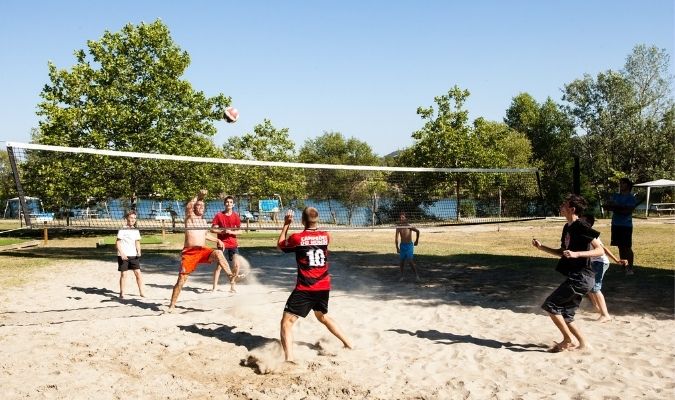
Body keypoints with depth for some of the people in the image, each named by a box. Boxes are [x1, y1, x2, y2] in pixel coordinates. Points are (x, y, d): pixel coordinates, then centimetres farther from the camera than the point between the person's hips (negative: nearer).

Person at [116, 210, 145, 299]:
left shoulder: (136, 231, 10)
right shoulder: (122, 230, -5)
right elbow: (117, 243, -7)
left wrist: (138, 251, -2)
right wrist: (122, 253, -17)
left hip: (133, 255, 4)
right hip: (123, 256, -4)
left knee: (138, 273, -2)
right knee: (123, 274, 1)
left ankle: (141, 292, 3)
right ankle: (122, 293, 12)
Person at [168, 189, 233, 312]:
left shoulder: (204, 221, 19)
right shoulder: (190, 217, 3)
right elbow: (188, 206, -19)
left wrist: (217, 240, 24)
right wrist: (198, 196, -25)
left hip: (203, 251, 4)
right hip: (189, 252, -4)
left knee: (218, 253, -28)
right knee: (181, 279, -2)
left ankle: (231, 275, -33)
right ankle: (172, 305, 10)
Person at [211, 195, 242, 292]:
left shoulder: (236, 216, 3)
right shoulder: (219, 215, -2)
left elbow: (239, 231, 2)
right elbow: (212, 229, -3)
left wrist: (231, 232, -16)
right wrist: (222, 231, -18)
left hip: (233, 245, 2)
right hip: (222, 244, -2)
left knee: (236, 265, -6)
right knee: (219, 265, -4)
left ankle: (232, 284, 15)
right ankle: (215, 287, 6)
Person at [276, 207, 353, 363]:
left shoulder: (296, 238, -10)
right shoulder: (326, 236, 1)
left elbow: (280, 245, 10)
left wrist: (286, 225, 14)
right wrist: (314, 221, 28)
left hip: (305, 288, -5)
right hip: (324, 287, 5)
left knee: (287, 321, -2)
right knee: (323, 317, 30)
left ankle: (289, 358, -20)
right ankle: (348, 344, 36)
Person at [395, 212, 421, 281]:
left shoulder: (409, 226, -12)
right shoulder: (398, 227, -2)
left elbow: (417, 231, 4)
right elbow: (396, 238, -2)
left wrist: (417, 241, 12)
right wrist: (397, 247, -10)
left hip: (409, 245, -4)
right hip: (402, 245, 4)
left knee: (410, 261, -13)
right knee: (401, 261, 8)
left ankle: (416, 275, -2)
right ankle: (402, 276, 22)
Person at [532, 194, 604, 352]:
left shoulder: (581, 227, -15)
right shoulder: (567, 227, 13)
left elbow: (600, 250, -18)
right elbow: (562, 252, 22)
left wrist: (576, 254, -28)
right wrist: (541, 247, 13)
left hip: (581, 278, -9)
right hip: (575, 277, 9)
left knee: (550, 305, -9)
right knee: (565, 315, 12)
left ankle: (568, 340, 2)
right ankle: (583, 343, 21)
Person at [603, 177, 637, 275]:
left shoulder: (631, 197, -6)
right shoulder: (615, 196, 13)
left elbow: (628, 211, -16)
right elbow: (607, 205, 3)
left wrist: (615, 207, -13)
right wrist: (620, 208, -11)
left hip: (626, 226, -6)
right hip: (616, 224, 6)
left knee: (627, 247, -3)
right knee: (620, 247, 11)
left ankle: (630, 268, 2)